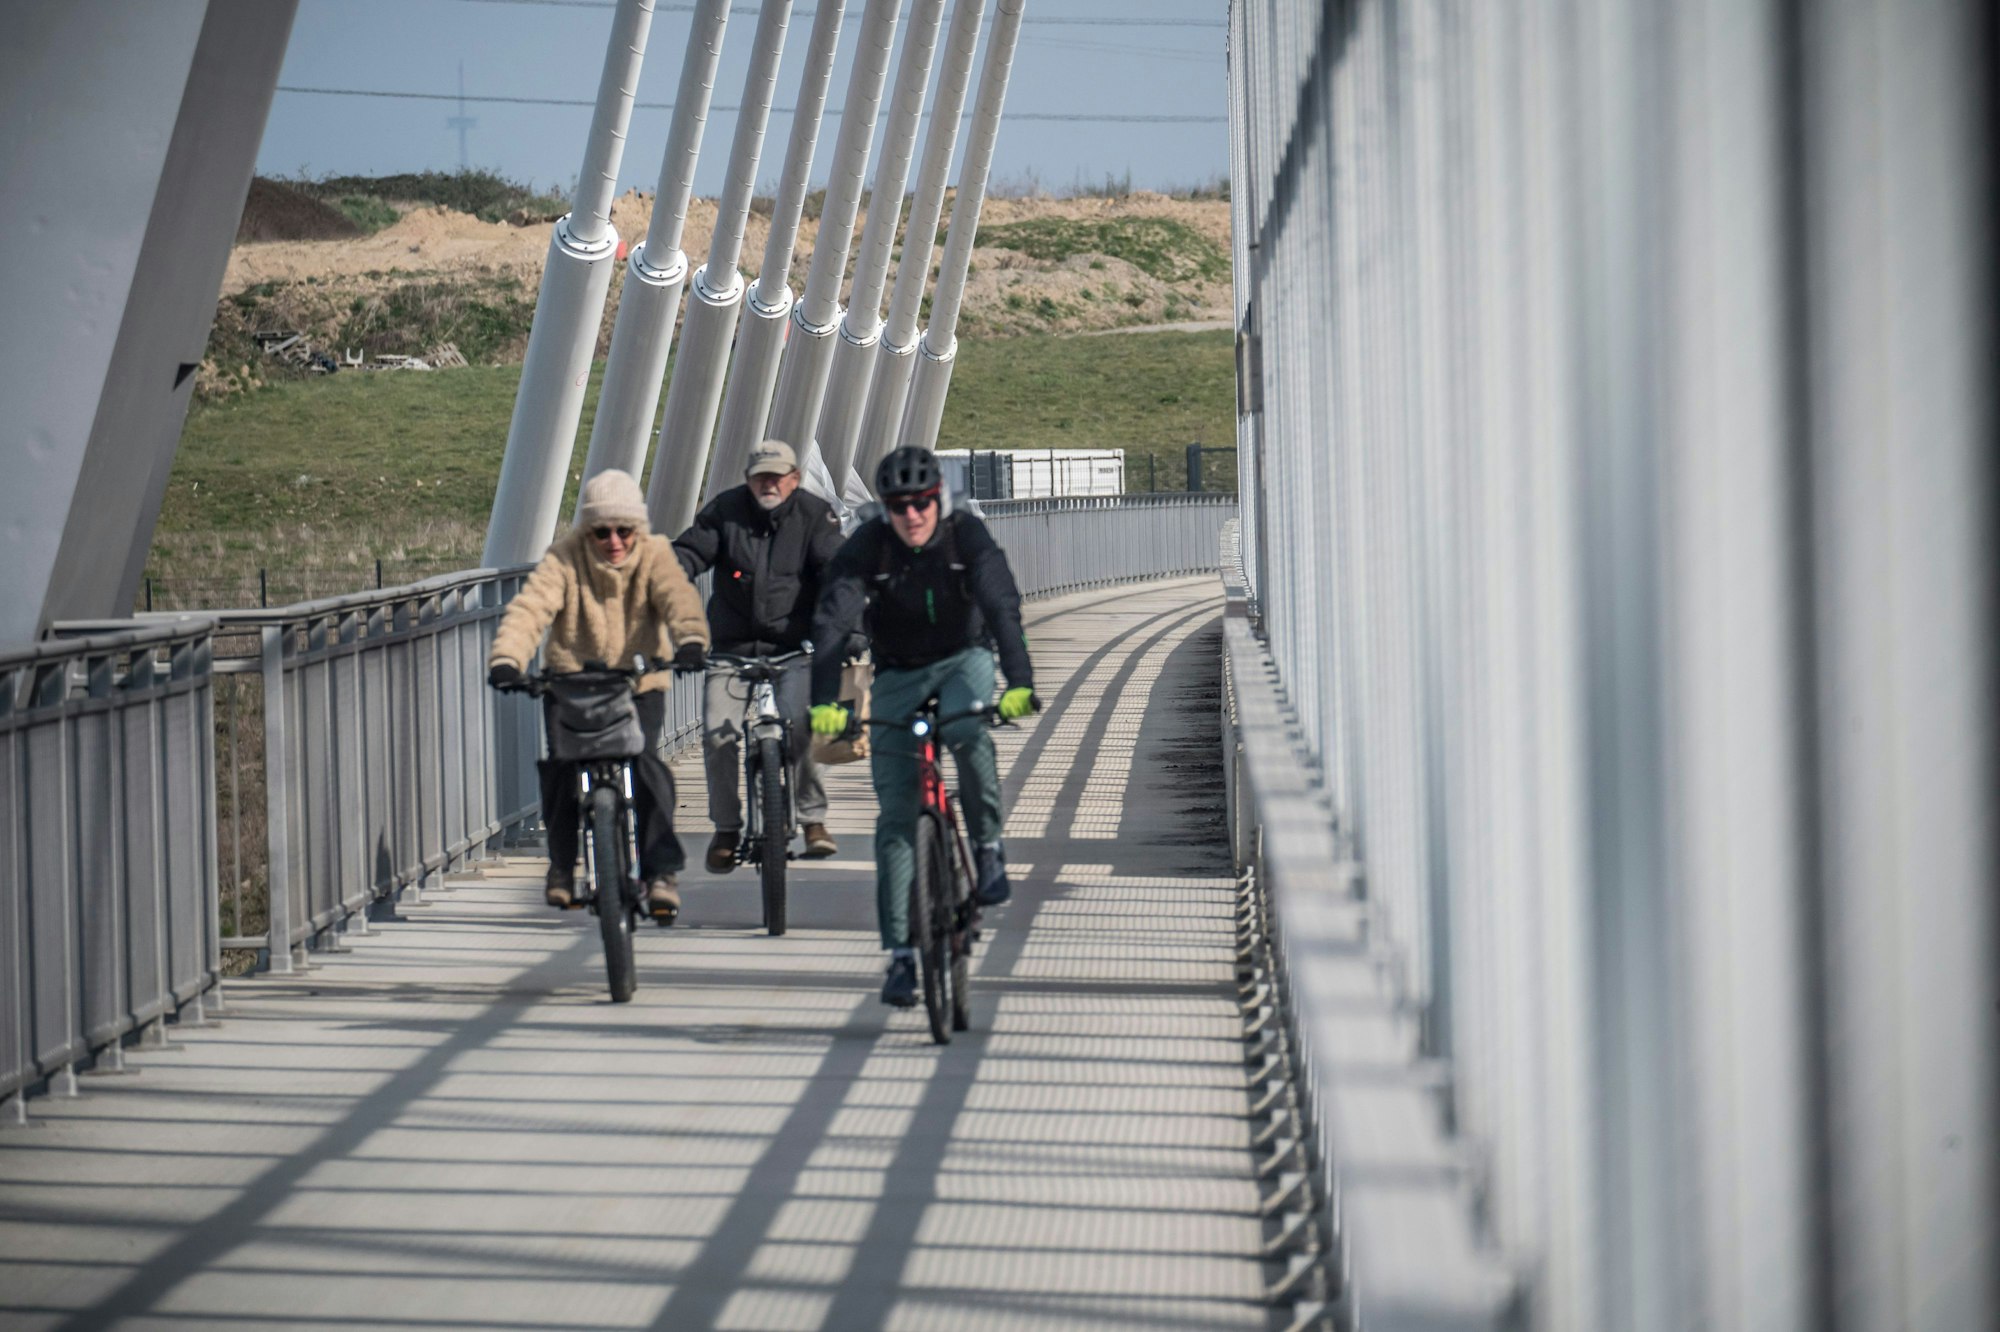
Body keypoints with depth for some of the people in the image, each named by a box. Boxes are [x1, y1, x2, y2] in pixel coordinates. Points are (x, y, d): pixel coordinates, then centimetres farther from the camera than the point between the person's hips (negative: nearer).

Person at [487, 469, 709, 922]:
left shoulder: (653, 556, -8)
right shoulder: (565, 558, -10)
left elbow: (678, 597, -27)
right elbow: (529, 607, -23)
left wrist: (691, 639, -49)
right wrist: (506, 659, -42)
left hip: (639, 684, -1)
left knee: (645, 764, -21)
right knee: (559, 766, -9)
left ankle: (661, 871, -14)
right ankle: (562, 861, 18)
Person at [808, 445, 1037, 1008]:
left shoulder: (967, 536, -20)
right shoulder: (866, 547, -19)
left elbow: (1002, 607, -31)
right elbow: (832, 622, -28)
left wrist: (1019, 683, -47)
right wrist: (824, 702, -42)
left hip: (964, 657, -1)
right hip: (899, 673, 1)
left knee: (965, 730, -37)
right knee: (896, 815, -6)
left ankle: (988, 846, -15)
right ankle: (900, 955, -4)